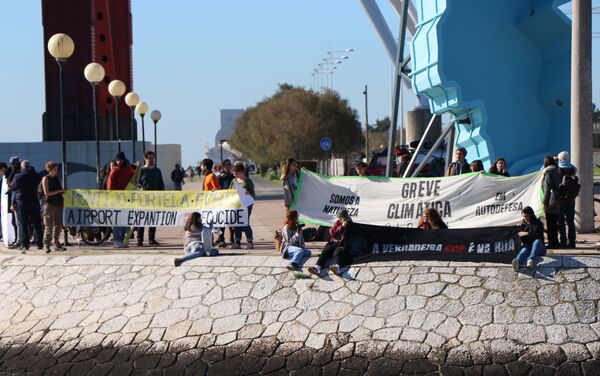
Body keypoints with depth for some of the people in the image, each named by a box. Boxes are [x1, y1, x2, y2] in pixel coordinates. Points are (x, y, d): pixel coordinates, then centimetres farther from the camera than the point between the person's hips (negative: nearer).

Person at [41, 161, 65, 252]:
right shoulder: (46, 179, -4)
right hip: (50, 204, -6)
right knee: (49, 226, -7)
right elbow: (47, 193, -13)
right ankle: (47, 245, -3)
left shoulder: (57, 178, 15)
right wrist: (59, 191, -14)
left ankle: (56, 244, 12)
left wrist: (63, 191, 5)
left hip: (58, 204, 6)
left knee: (58, 225, 6)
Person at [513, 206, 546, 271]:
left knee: (537, 241, -35)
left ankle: (530, 260, -61)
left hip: (539, 249, -2)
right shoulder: (523, 225, 15)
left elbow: (539, 236, -15)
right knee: (524, 249, -35)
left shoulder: (538, 224, 3)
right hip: (527, 246, 2)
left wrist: (527, 233, -17)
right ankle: (517, 262, -71)